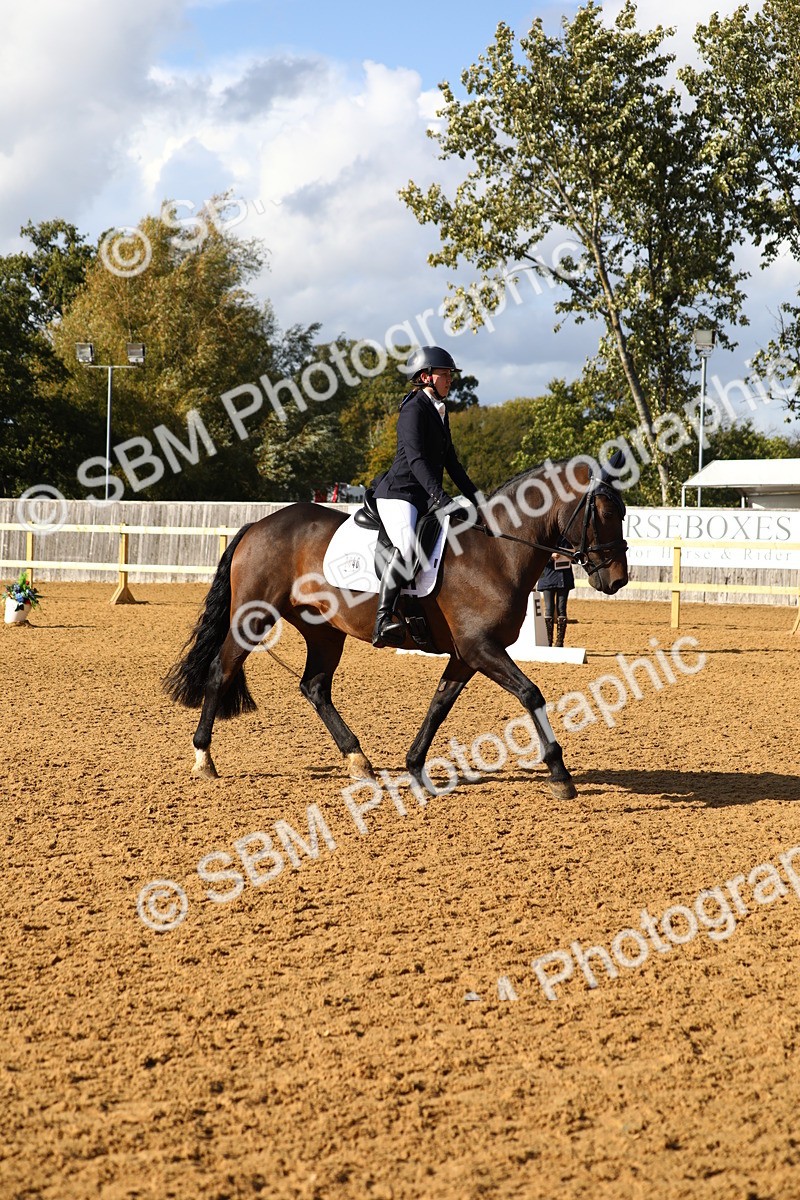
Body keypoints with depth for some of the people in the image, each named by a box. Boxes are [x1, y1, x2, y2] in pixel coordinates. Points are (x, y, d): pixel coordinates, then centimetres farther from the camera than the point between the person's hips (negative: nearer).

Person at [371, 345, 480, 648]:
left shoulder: (439, 412, 18)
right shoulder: (414, 409, -10)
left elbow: (450, 462, 24)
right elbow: (416, 459, -23)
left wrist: (476, 498, 18)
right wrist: (439, 495, -34)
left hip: (425, 497, 10)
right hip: (398, 493, -10)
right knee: (408, 548, -32)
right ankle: (384, 620, -33)